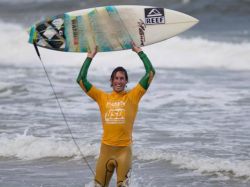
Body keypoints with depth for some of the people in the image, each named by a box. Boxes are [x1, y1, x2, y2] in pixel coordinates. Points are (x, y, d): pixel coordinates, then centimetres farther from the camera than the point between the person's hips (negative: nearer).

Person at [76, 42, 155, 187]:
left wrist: (140, 52, 3)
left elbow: (151, 73, -1)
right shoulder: (103, 97, 9)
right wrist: (90, 58, 9)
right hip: (106, 148, 2)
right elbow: (81, 80, 8)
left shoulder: (133, 96, 4)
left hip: (124, 149, -2)